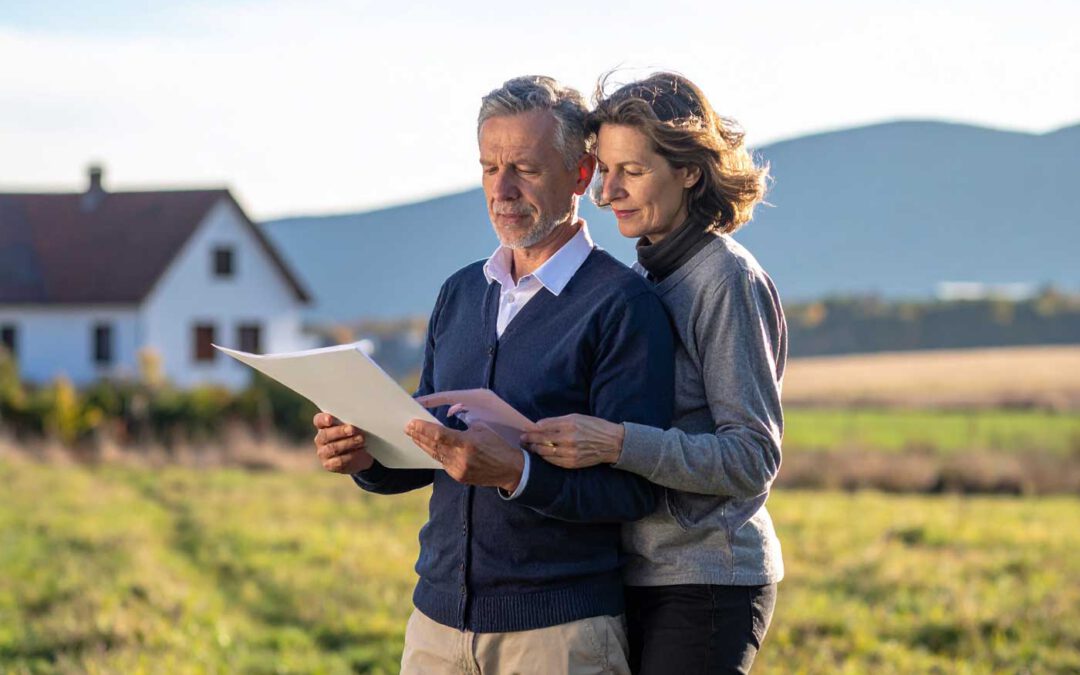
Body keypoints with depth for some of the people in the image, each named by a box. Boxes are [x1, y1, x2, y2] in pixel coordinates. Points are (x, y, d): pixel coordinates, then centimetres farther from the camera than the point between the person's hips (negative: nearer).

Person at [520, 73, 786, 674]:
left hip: (706, 585, -8)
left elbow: (754, 456, -16)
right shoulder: (645, 276, 13)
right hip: (639, 577, 8)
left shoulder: (729, 279, -11)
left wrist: (617, 444, -26)